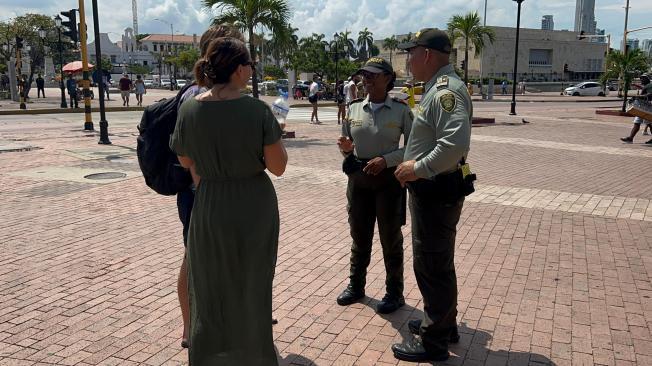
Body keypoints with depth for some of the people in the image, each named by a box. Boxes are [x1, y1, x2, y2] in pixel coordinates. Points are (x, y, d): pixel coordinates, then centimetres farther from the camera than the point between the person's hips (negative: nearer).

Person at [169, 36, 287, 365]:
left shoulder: (189, 109, -7)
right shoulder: (258, 110, -15)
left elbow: (185, 161, 6)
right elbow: (278, 167, -11)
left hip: (209, 210, 2)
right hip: (255, 210, -1)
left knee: (210, 295, 18)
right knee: (252, 294, 17)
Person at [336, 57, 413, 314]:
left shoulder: (401, 110, -7)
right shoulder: (353, 109, 4)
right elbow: (346, 146, 12)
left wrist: (385, 160, -19)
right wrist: (345, 148, -12)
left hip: (388, 179, -4)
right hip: (358, 178, 4)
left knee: (390, 238, 7)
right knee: (359, 235, 16)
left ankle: (394, 293, 23)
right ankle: (356, 285, 33)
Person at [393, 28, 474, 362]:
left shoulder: (446, 90, -20)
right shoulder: (438, 87, 14)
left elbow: (455, 143, -32)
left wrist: (419, 168, -22)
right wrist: (415, 165, 11)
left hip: (437, 192, -11)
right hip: (432, 189, 11)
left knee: (431, 266, 0)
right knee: (438, 262, 22)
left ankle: (434, 343, 15)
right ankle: (443, 323, 38)